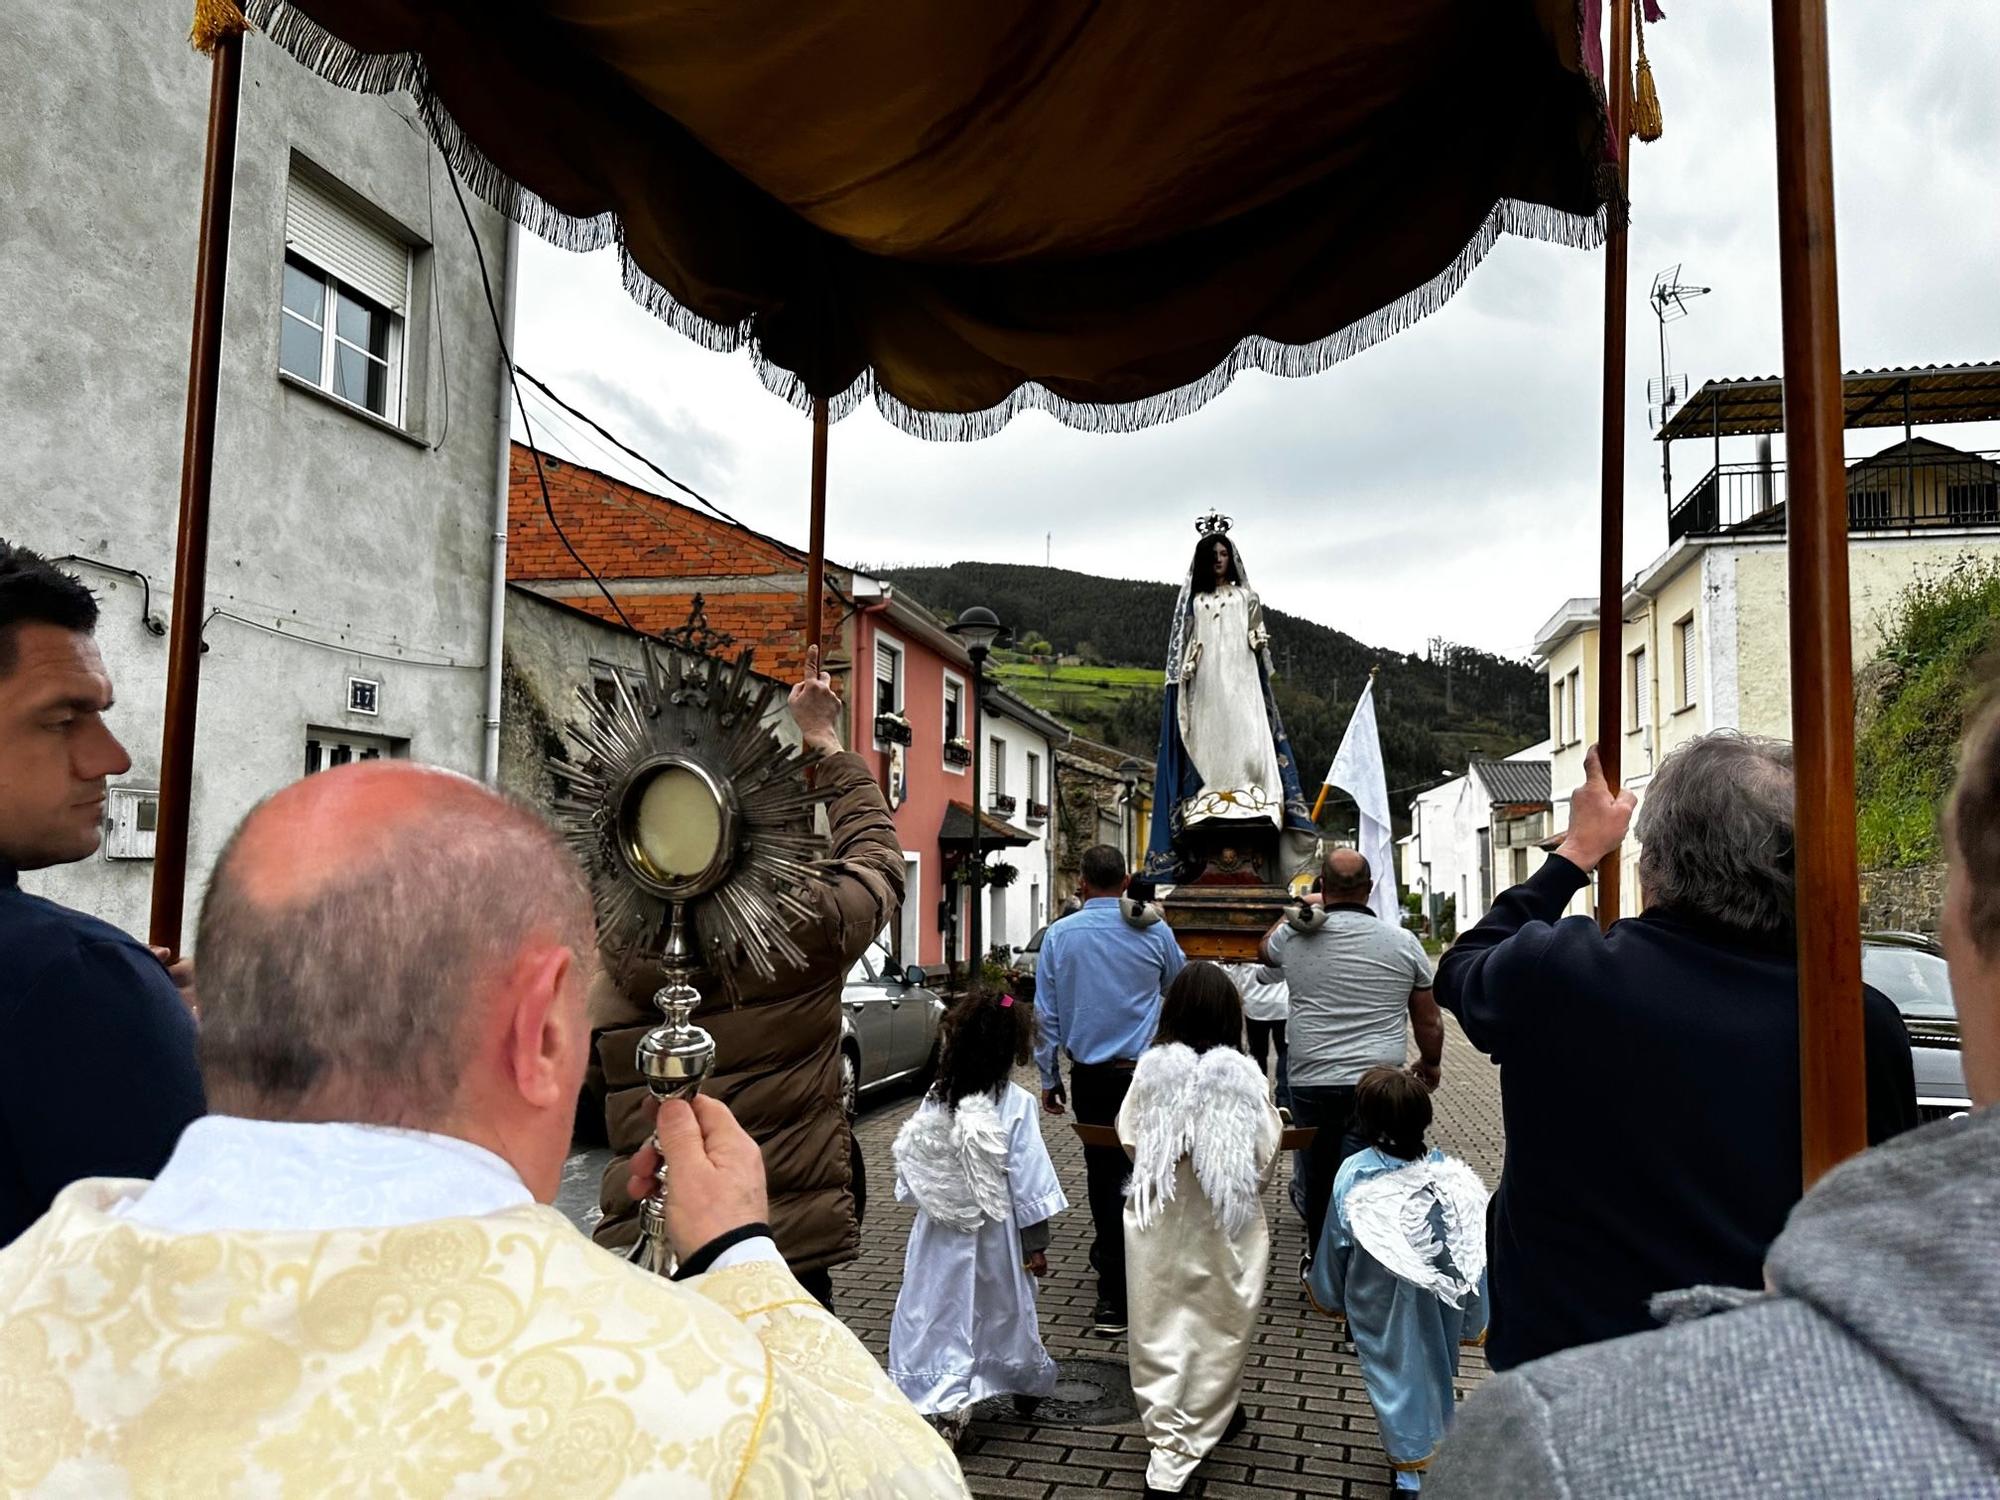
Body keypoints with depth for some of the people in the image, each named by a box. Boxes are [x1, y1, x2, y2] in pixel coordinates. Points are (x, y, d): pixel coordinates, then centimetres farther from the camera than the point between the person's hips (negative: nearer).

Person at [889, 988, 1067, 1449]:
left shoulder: (935, 1100, -6)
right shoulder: (1015, 1104, -16)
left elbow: (908, 1169, 1)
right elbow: (1029, 1177, -13)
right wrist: (1036, 1242, -4)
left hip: (940, 1236, 1)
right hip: (994, 1237, -1)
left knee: (941, 1317, 7)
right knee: (1003, 1312, 17)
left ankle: (946, 1409, 2)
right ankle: (1027, 1386, 39)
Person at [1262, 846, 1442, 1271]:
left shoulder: (1293, 936, -1)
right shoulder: (1403, 942, 0)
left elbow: (1266, 950, 25)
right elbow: (1428, 1020, 8)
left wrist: (1301, 910, 38)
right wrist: (1431, 1063, 26)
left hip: (1313, 1084, 1)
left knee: (1319, 1176, 14)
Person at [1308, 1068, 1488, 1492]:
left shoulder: (1354, 1176, -23)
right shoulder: (1453, 1177, -19)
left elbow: (1335, 1245, -9)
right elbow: (1473, 1255, -9)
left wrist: (1329, 1297, 11)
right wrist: (1475, 1321, 6)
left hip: (1381, 1306, -2)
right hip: (1440, 1302, 2)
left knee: (1394, 1370, 16)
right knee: (1436, 1366, 24)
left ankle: (1412, 1464, 27)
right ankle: (1436, 1443, 43)